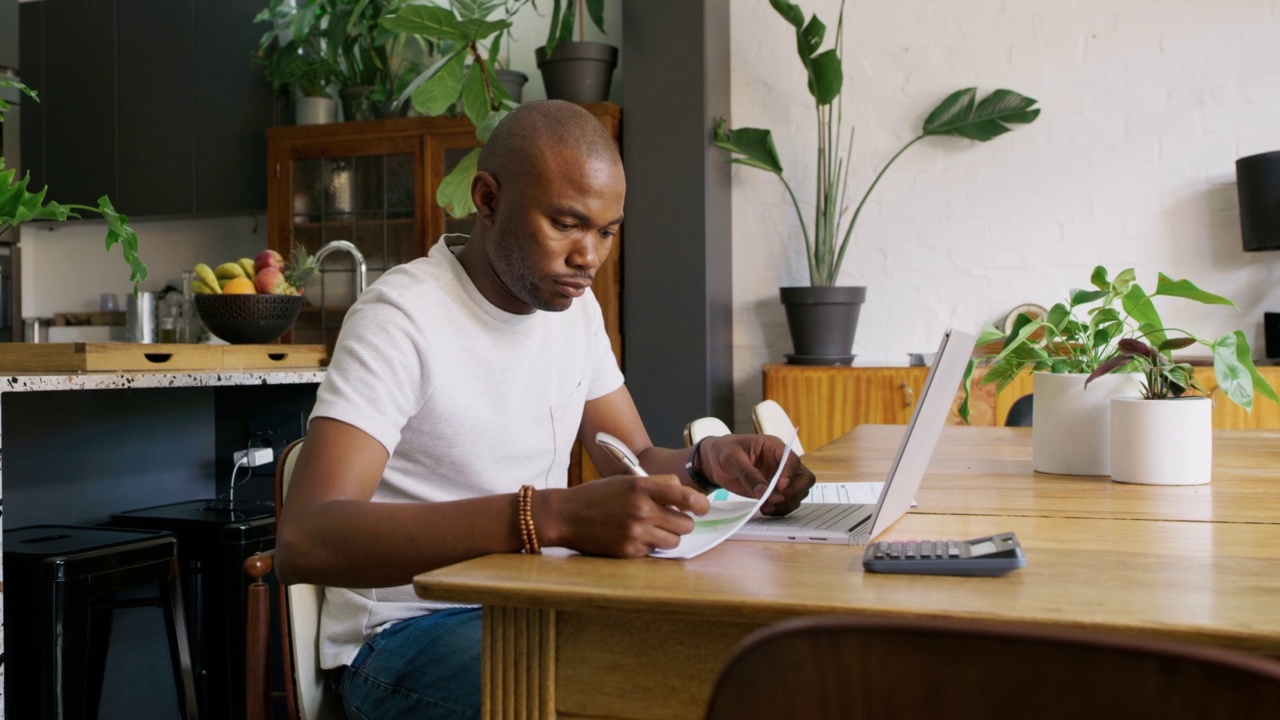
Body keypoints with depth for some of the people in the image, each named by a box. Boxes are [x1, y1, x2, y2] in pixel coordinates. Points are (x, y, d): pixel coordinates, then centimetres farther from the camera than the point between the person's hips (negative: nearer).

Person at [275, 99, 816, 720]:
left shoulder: (573, 305, 6)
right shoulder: (403, 315, -19)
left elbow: (636, 461, 13)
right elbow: (302, 542, -31)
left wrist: (706, 463, -12)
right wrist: (553, 517, -42)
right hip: (409, 631, -7)